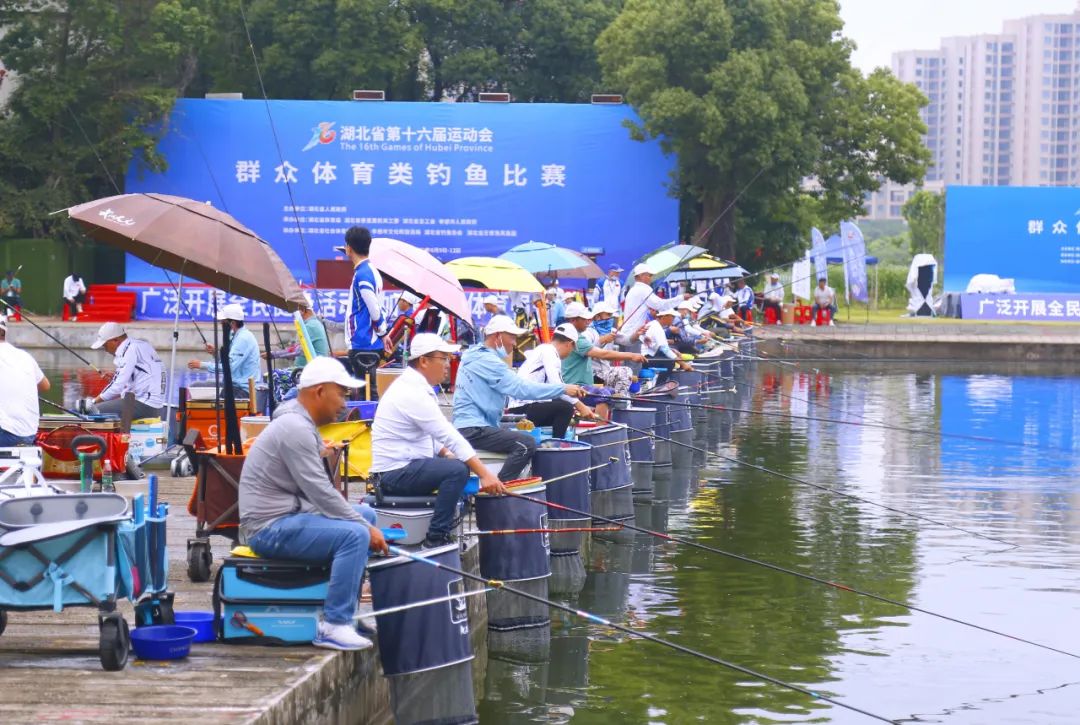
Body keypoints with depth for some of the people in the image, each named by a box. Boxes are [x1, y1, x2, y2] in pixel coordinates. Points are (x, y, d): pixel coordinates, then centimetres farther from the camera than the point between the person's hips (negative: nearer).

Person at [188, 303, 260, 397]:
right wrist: (216, 353, 3)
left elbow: (230, 367, -24)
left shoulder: (243, 338, -17)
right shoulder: (238, 336, 14)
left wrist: (202, 365, -20)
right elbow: (230, 361, 20)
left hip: (243, 390, -10)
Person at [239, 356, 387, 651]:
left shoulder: (302, 424, 15)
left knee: (365, 514, 16)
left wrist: (365, 523, 9)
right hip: (270, 528, -11)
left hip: (288, 515, 11)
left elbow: (317, 492, 19)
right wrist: (367, 529, -14)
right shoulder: (295, 429, -19)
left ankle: (346, 610, 17)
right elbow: (321, 493, -21)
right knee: (354, 534, -25)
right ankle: (334, 626, -22)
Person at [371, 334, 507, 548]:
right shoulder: (413, 394, -20)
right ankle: (436, 539, -20)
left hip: (400, 467, 11)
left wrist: (447, 454, 2)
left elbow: (437, 434, 21)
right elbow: (449, 436, -23)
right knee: (457, 470, -24)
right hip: (394, 473, -11)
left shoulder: (414, 386, 13)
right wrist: (485, 474, -24)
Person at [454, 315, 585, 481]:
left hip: (466, 427, 11)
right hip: (473, 430, -11)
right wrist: (564, 389, -18)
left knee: (524, 439, 21)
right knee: (526, 444, -22)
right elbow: (521, 388, -20)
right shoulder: (487, 361, -15)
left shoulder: (476, 356, 18)